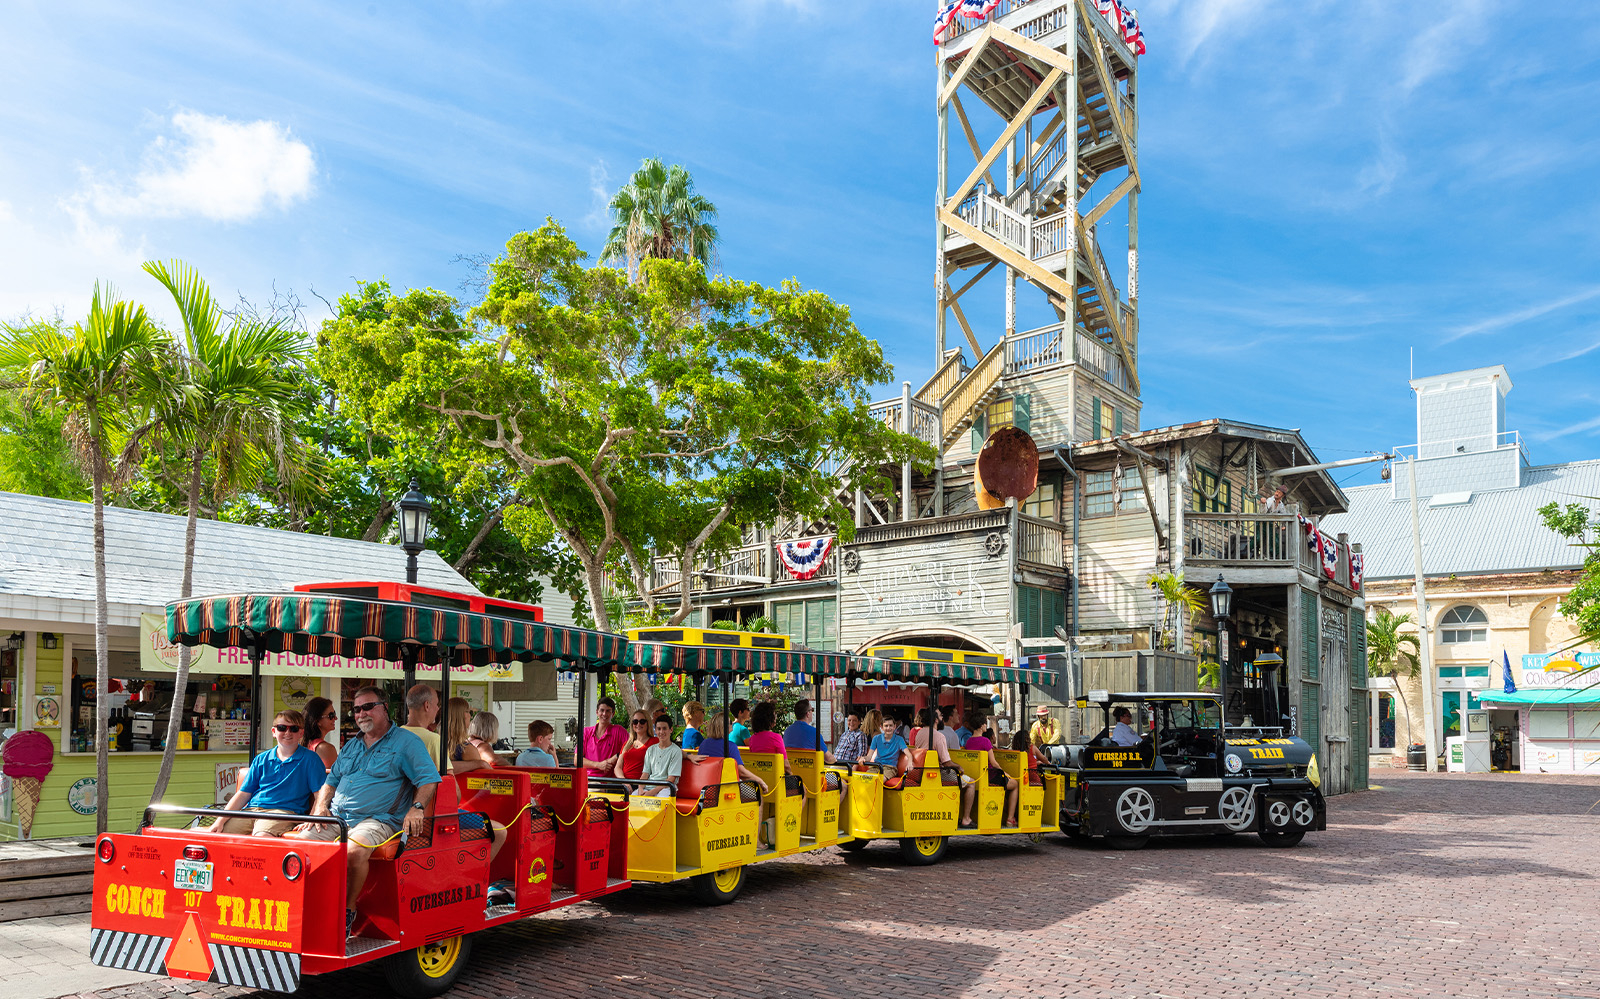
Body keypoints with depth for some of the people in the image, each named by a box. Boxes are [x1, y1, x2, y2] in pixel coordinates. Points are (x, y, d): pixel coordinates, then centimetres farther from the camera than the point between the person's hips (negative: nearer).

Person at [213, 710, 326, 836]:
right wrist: (221, 821, 4)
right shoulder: (261, 759, 20)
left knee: (261, 837, -37)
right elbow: (243, 794, 17)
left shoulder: (310, 759, 7)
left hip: (283, 811, -5)